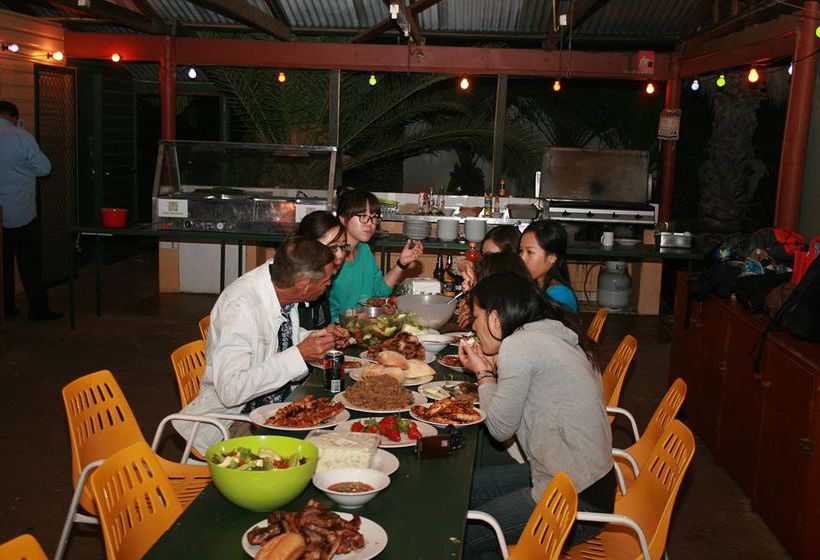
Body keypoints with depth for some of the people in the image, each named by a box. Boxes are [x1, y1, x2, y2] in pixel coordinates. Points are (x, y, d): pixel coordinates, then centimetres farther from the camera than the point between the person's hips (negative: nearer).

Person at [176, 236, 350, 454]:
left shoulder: (281, 282, -5)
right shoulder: (240, 307, -28)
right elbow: (230, 390, -32)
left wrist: (321, 337, -2)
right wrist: (299, 354, -31)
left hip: (282, 401, 8)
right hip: (235, 417, -7)